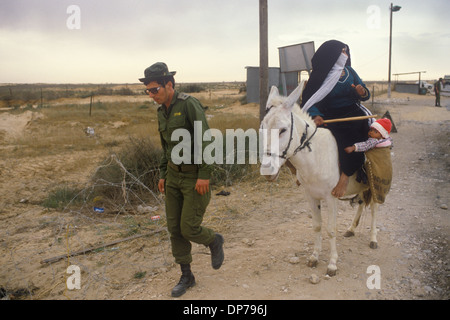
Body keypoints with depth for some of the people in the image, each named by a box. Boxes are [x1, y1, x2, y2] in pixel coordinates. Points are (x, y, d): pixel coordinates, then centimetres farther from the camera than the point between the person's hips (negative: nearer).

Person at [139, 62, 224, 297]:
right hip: (173, 176, 8)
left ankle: (214, 241, 28)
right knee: (174, 228, 8)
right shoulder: (162, 112, 9)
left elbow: (205, 141, -19)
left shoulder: (189, 104, -16)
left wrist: (204, 175, -22)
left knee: (189, 229, -6)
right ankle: (186, 276, 24)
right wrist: (163, 174, 15)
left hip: (194, 176, -8)